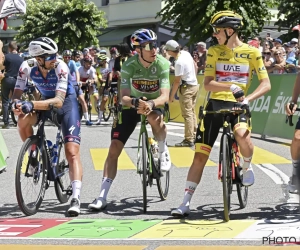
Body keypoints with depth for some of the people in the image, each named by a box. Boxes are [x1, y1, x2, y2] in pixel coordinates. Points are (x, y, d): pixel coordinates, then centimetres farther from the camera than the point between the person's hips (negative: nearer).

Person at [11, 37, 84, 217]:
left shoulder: (60, 67, -29)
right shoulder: (27, 67, -20)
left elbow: (59, 101, -37)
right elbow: (17, 92, -14)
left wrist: (32, 105, -51)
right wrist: (16, 103, -39)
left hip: (66, 101, -3)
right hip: (46, 100, 3)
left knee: (72, 151, -17)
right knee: (23, 120, -28)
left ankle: (76, 198, -23)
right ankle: (34, 157, -2)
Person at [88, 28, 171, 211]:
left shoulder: (162, 64, -22)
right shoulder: (129, 66, -21)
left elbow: (165, 96, -30)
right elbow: (124, 97, -28)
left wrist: (151, 104, -51)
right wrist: (135, 101, -51)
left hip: (155, 103, -1)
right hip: (132, 105, 1)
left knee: (154, 117, -39)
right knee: (114, 148, -10)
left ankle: (163, 151, -9)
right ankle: (102, 197, -6)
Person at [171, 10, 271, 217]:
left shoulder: (252, 52, -2)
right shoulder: (214, 51, 1)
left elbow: (266, 84, -7)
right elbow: (208, 83, -9)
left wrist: (247, 98, -25)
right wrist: (232, 86, -27)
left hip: (237, 105, -2)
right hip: (215, 104, 2)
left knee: (242, 134, -35)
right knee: (200, 155, -1)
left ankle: (247, 166, -3)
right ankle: (186, 202, 5)